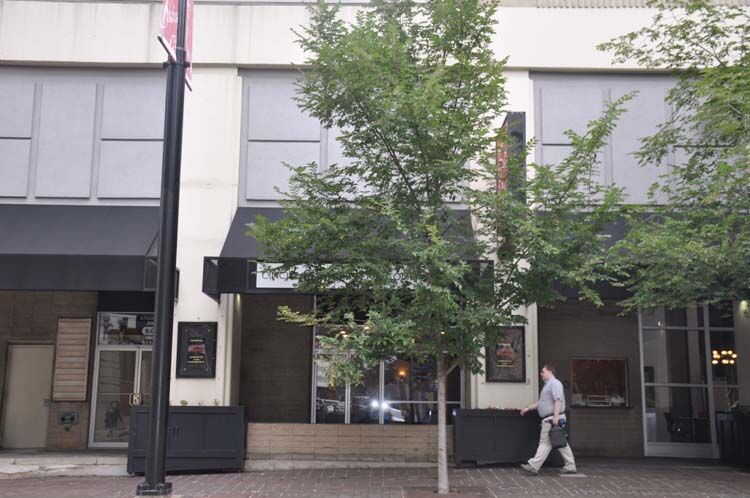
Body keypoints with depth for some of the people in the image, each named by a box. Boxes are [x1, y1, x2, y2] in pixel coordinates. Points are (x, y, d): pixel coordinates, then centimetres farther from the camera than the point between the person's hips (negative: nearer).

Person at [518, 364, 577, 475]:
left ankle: (533, 466, -8)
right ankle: (570, 466, 12)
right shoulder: (547, 385, 23)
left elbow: (558, 401, -20)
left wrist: (556, 416, -27)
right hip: (549, 419, 10)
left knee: (545, 443, -8)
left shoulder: (554, 383, -9)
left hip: (552, 419, -10)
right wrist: (528, 408, 24)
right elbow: (540, 403, 29)